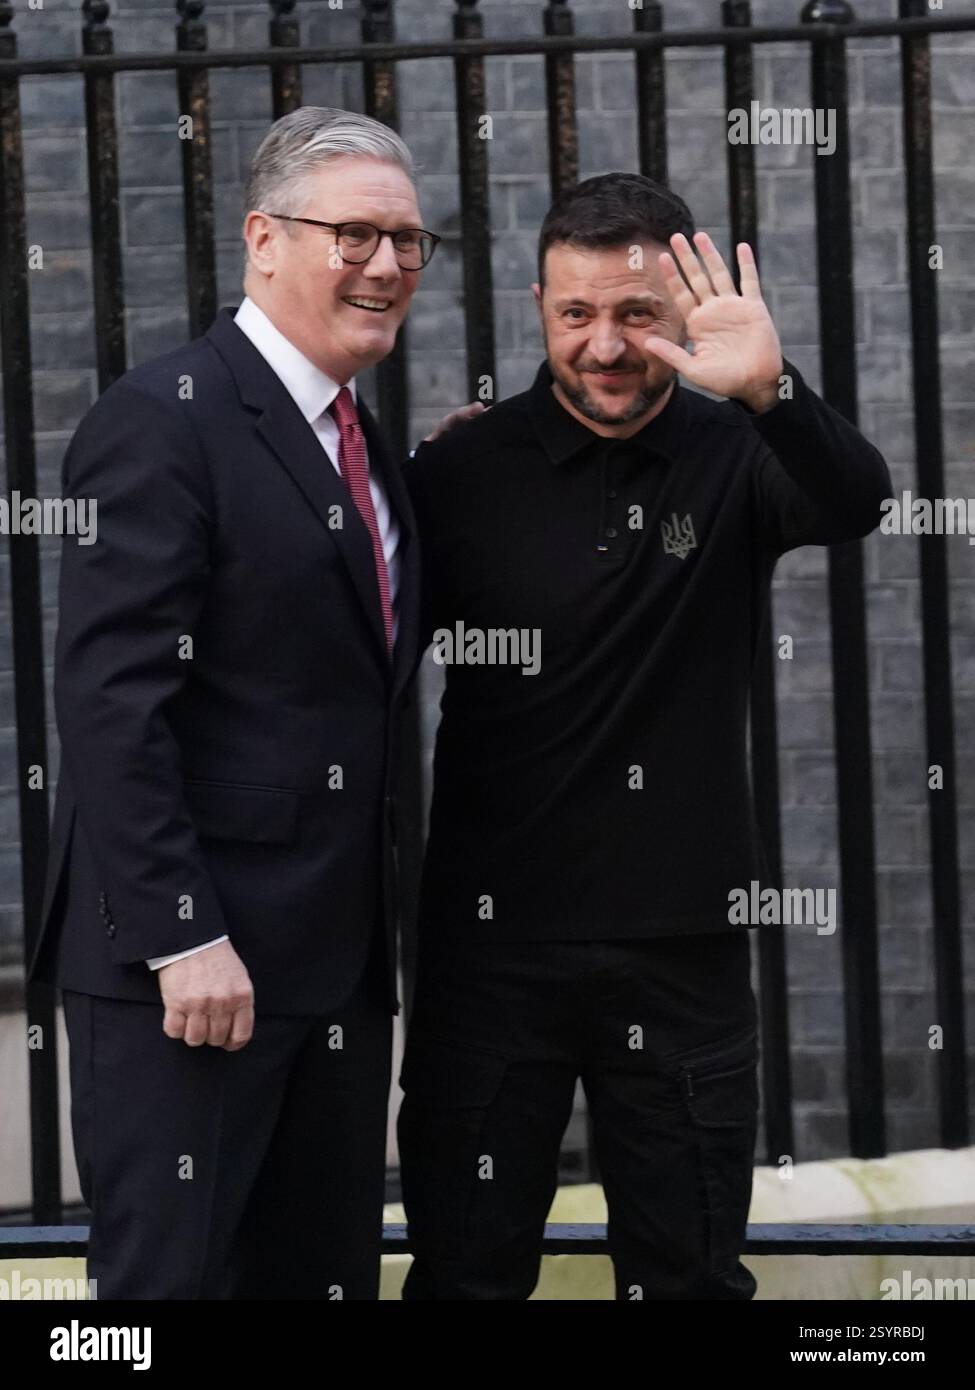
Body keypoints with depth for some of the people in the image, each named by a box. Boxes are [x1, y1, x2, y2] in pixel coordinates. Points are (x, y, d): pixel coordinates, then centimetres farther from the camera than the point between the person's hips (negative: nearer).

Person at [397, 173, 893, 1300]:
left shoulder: (734, 458, 0)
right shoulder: (464, 472, -1)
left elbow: (856, 505, -21)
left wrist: (769, 390, -40)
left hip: (684, 943, 1)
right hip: (493, 941, 0)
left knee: (690, 1270, 10)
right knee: (468, 1269, 6)